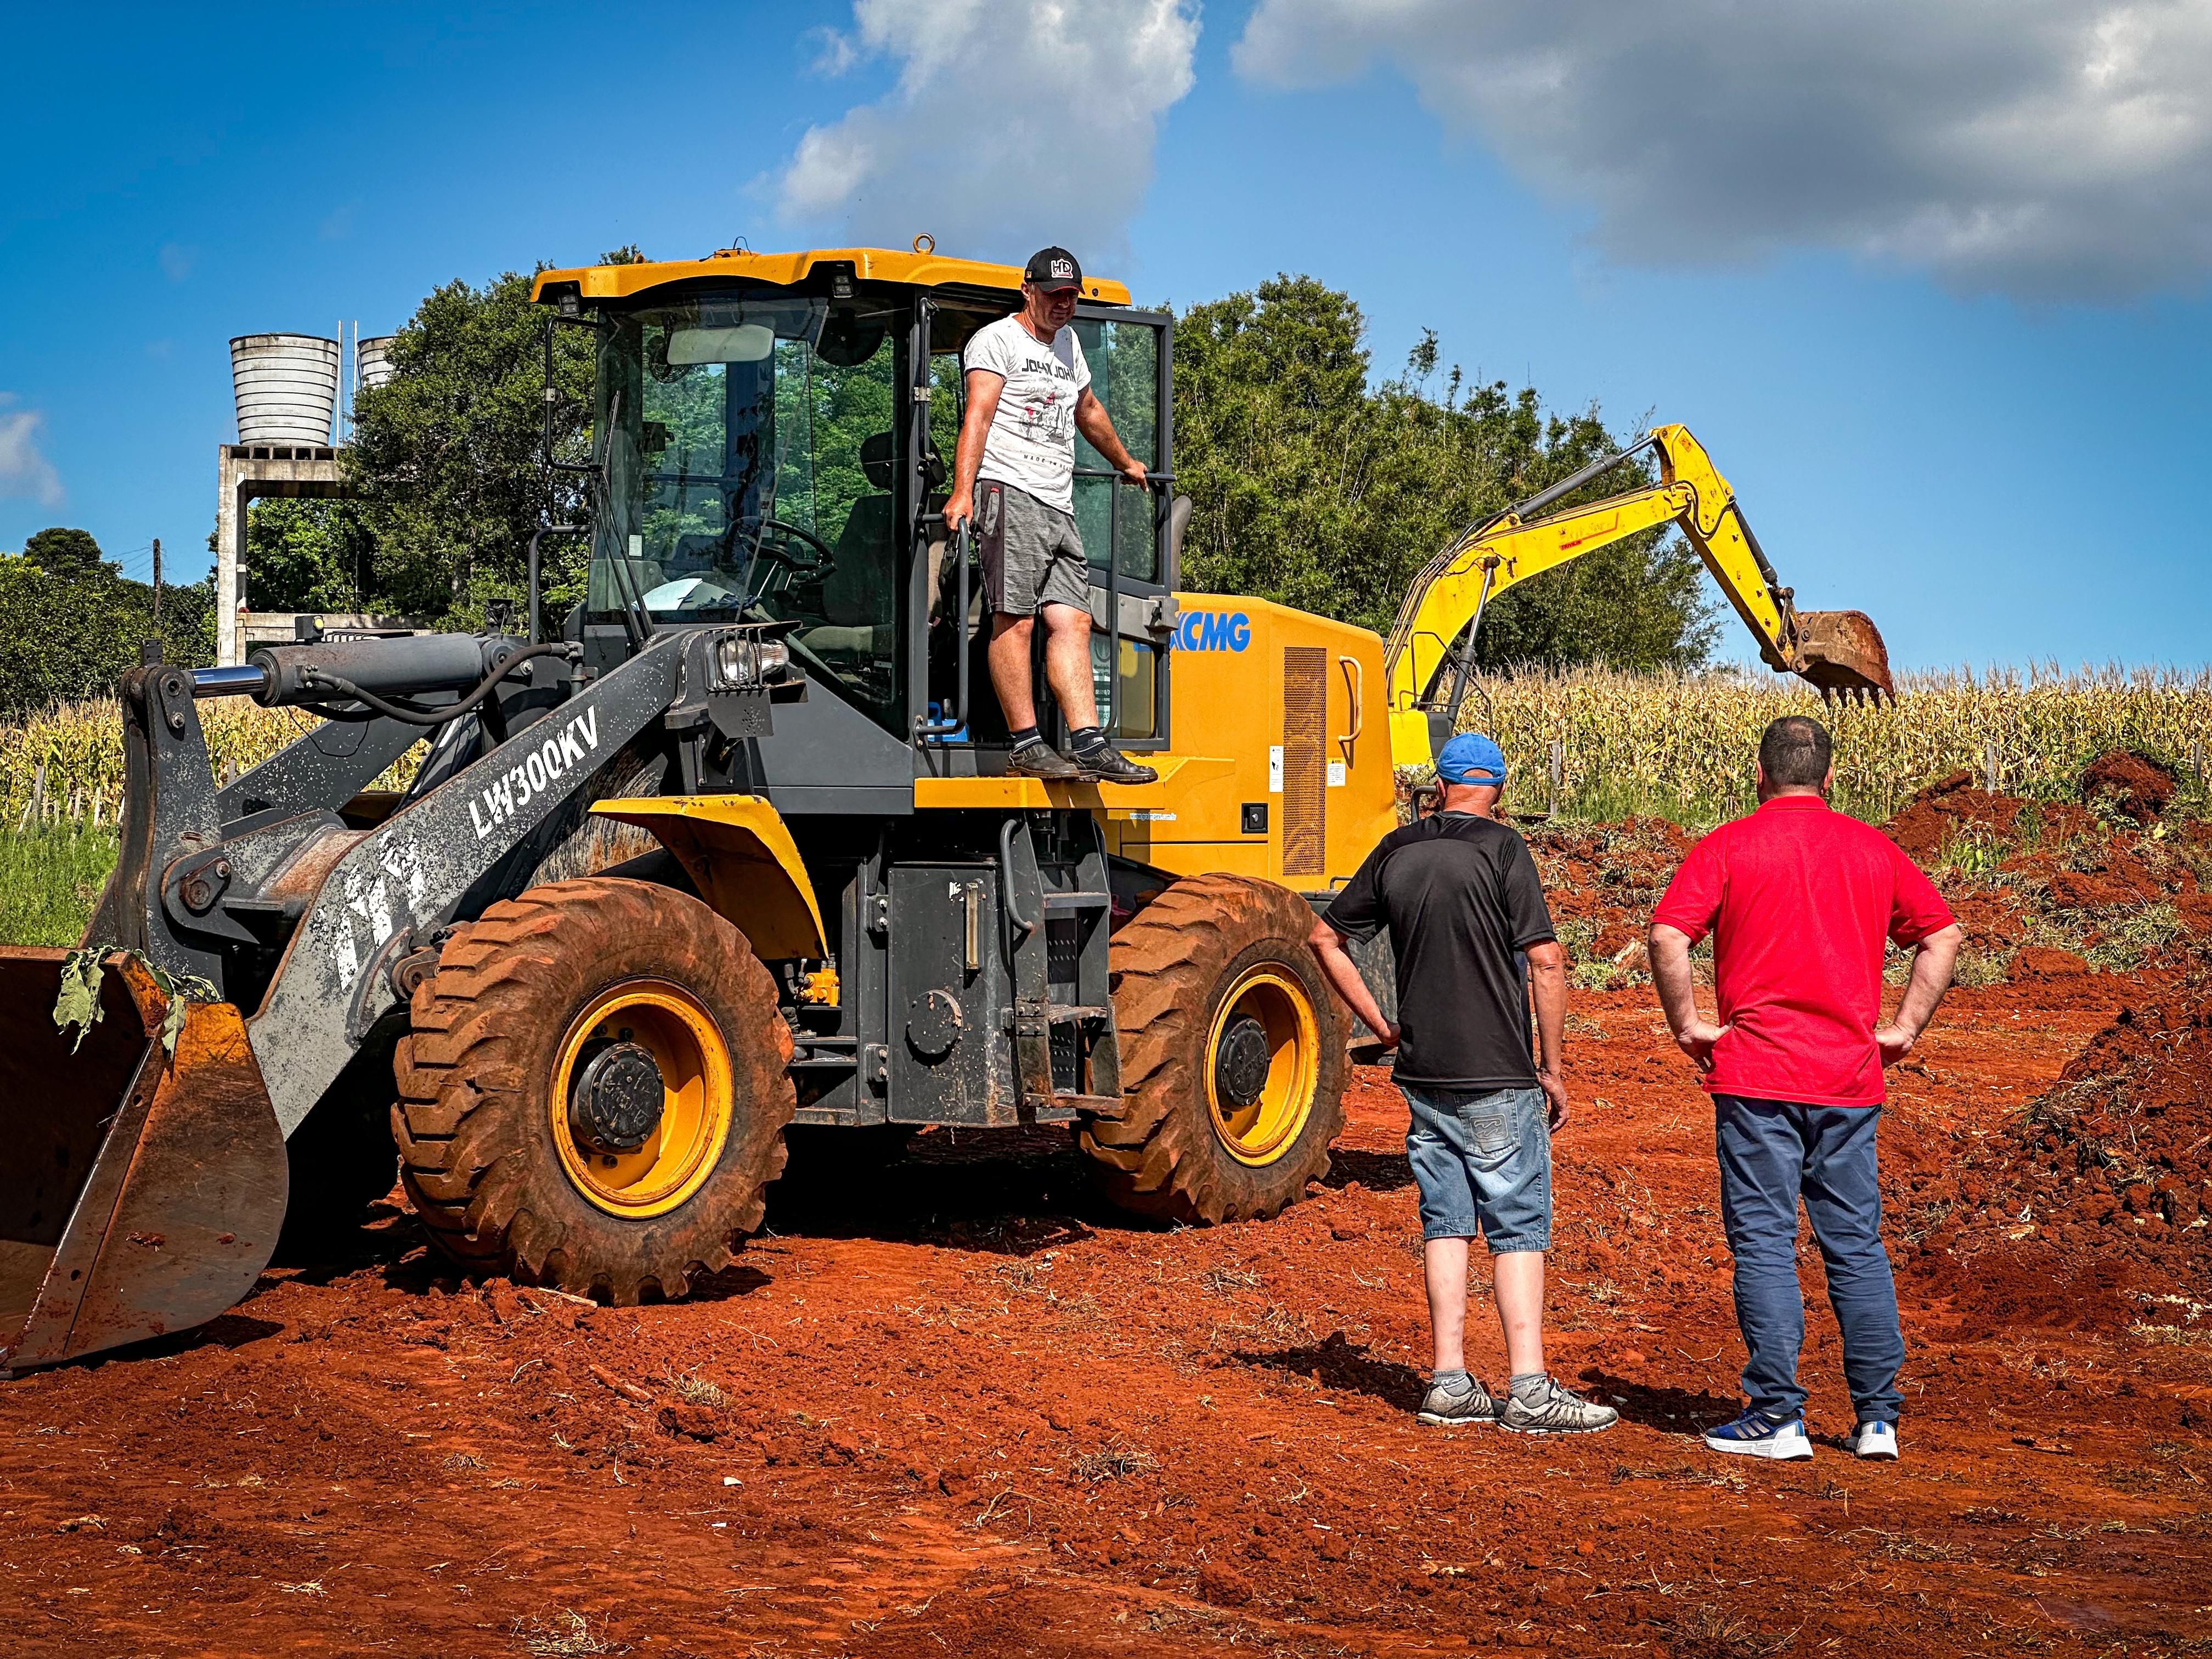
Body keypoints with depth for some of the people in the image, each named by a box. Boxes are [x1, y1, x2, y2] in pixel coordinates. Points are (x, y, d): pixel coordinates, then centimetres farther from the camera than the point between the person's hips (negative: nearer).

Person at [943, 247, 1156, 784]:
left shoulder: (1067, 343, 26)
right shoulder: (997, 340, 2)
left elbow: (1088, 411, 43)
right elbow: (978, 417, -11)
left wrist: (1124, 462, 56)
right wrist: (962, 491, -22)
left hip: (1059, 505, 8)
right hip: (1009, 492, -8)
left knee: (1072, 621, -3)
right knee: (1015, 620, -12)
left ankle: (1088, 744, -9)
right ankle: (1026, 746, -13)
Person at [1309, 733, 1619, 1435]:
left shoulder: (1396, 851, 7)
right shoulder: (1501, 849, -9)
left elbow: (1325, 937, 15)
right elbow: (1546, 961, -13)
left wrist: (1381, 1026, 16)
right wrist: (1552, 1069, -5)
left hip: (1422, 1075, 5)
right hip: (1498, 1077, -5)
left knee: (1446, 1221, 11)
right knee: (1518, 1224, -1)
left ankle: (1450, 1384, 10)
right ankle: (1529, 1390, -5)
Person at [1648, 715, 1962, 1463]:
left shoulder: (1727, 847, -2)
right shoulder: (1873, 849, 9)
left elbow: (1667, 937, -14)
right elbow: (1943, 935, 12)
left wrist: (1688, 1026, -4)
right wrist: (1905, 1028, 12)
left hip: (1756, 1075, -3)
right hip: (1850, 1077, 3)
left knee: (1763, 1242, 1)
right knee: (1857, 1245, 9)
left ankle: (1777, 1416, 1)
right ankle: (1877, 1418, 10)